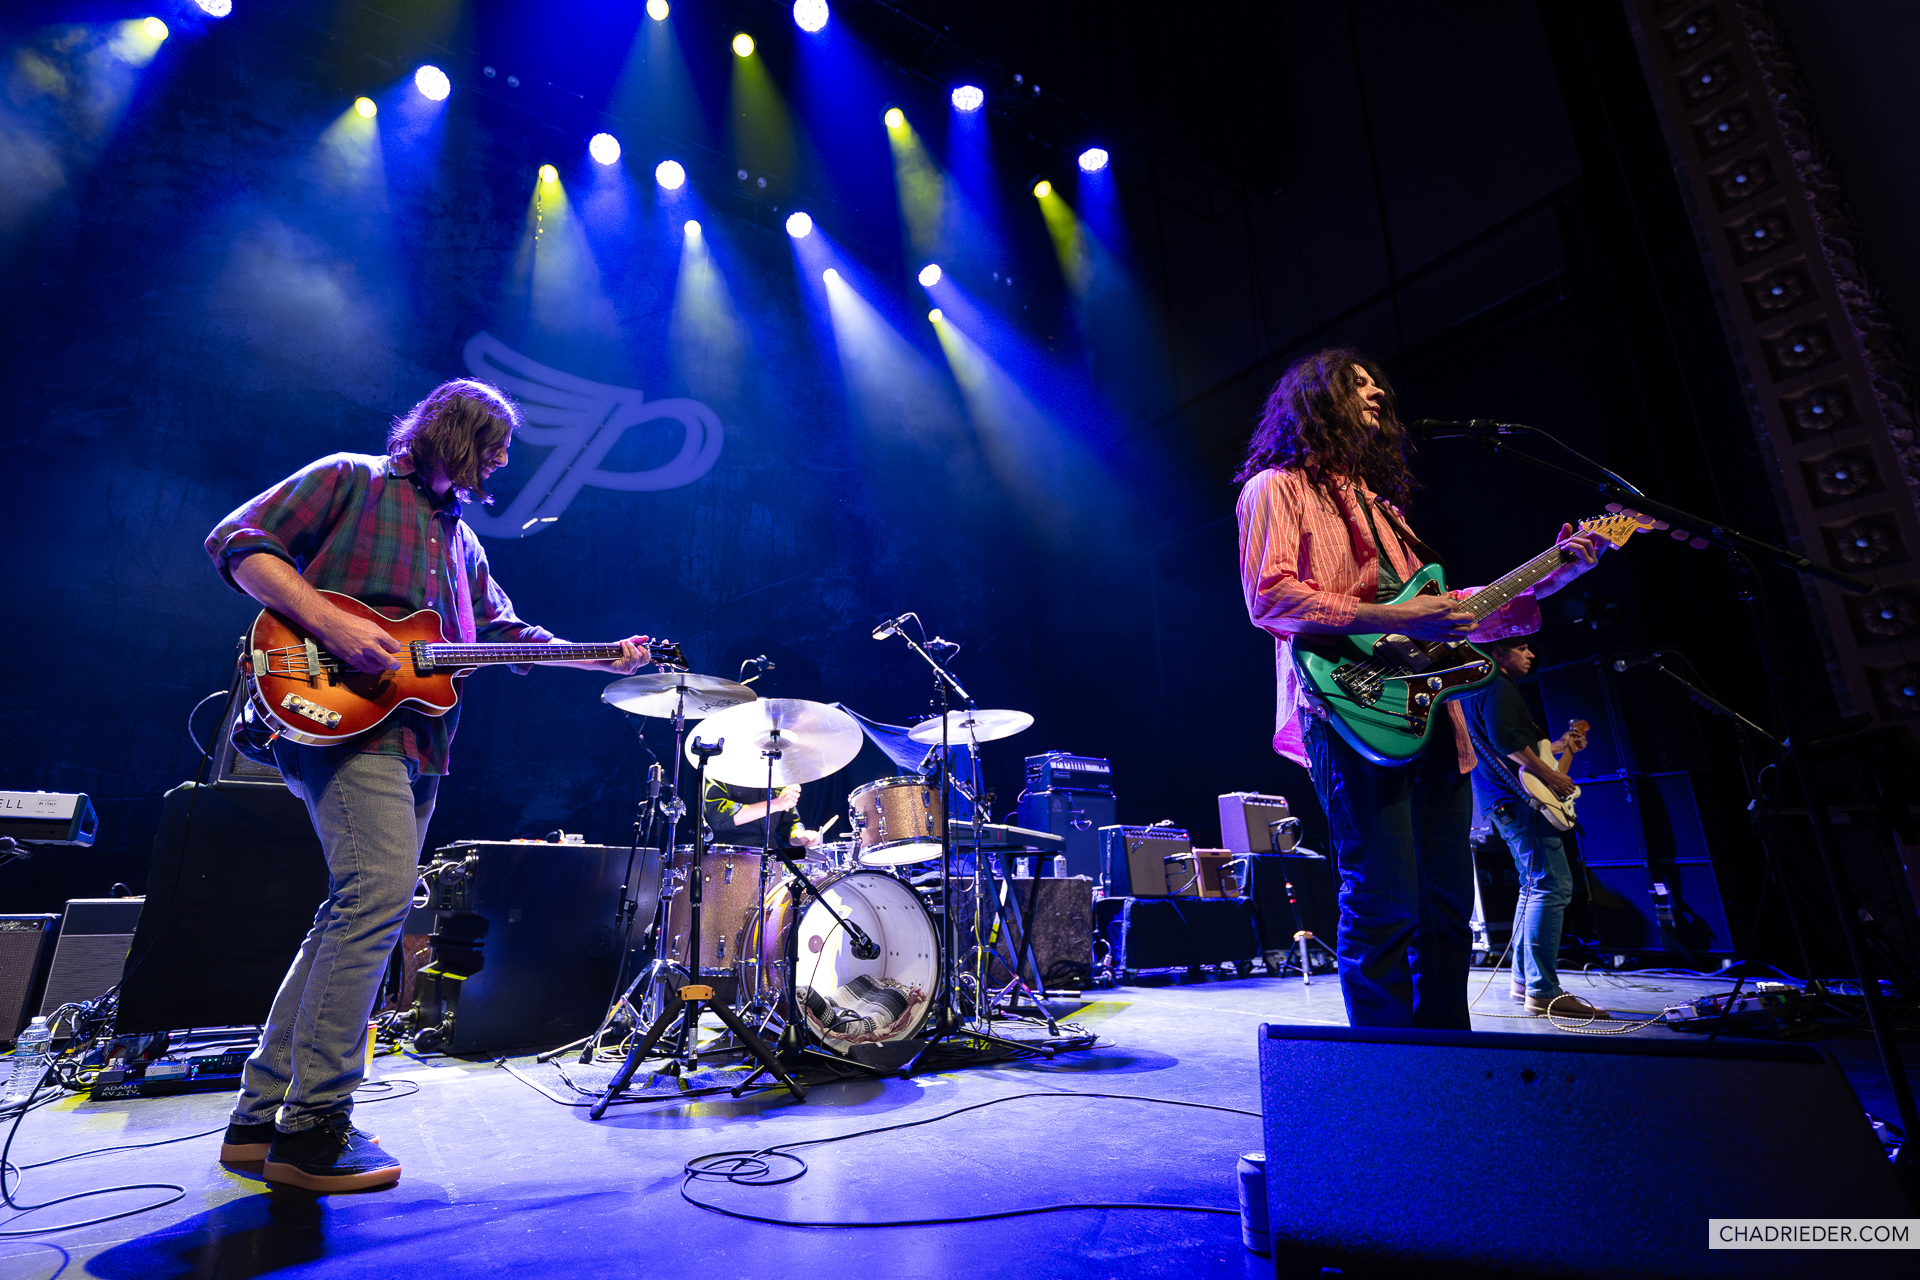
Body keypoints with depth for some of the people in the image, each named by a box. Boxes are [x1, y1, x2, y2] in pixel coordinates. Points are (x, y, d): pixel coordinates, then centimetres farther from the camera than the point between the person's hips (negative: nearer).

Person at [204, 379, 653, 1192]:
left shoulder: (460, 541, 24)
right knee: (381, 890, -21)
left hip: (416, 740, 8)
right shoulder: (351, 480, 5)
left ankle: (262, 1118, 19)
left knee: (358, 912, 7)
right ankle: (313, 1127, -10)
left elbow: (507, 634, 21)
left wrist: (603, 659, 11)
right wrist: (327, 621, -19)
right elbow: (237, 542, -4)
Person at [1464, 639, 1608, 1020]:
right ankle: (1543, 992, -14)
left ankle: (1524, 980, 22)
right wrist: (1549, 774, -18)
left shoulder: (1481, 688, 24)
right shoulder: (1497, 687, -9)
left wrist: (1558, 745, 31)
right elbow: (1504, 739, -24)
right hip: (1518, 800, -12)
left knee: (1535, 887, 17)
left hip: (1507, 801, 12)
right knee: (1552, 887, -14)